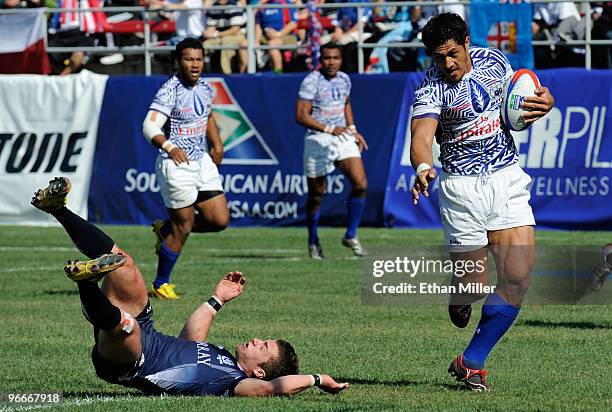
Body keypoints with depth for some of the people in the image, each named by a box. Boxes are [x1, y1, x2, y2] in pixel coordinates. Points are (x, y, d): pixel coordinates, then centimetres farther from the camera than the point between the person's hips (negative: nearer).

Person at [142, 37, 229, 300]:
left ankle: (165, 229, 25)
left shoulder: (205, 88, 7)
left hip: (202, 161, 7)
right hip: (176, 164, -7)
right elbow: (150, 126, -27)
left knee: (220, 220, 2)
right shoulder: (170, 91, -17)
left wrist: (216, 145, 19)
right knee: (182, 228, -3)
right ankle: (160, 285, 15)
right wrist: (169, 147, -42)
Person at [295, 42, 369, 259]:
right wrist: (329, 129, -27)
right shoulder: (311, 81, -13)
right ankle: (313, 241, 27)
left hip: (343, 137, 5)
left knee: (360, 184, -12)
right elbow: (301, 115, -19)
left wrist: (353, 129, 14)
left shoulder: (344, 79, 7)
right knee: (316, 194, 6)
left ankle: (351, 236, 2)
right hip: (318, 141, -5)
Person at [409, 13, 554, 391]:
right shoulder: (432, 88, -13)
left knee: (518, 278, -9)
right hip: (462, 187, -4)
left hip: (509, 179, 4)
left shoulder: (494, 61, 3)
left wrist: (541, 102, -3)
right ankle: (459, 302, 37)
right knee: (473, 284, -3)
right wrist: (423, 168, -51)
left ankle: (472, 362, 5)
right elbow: (422, 136, -30)